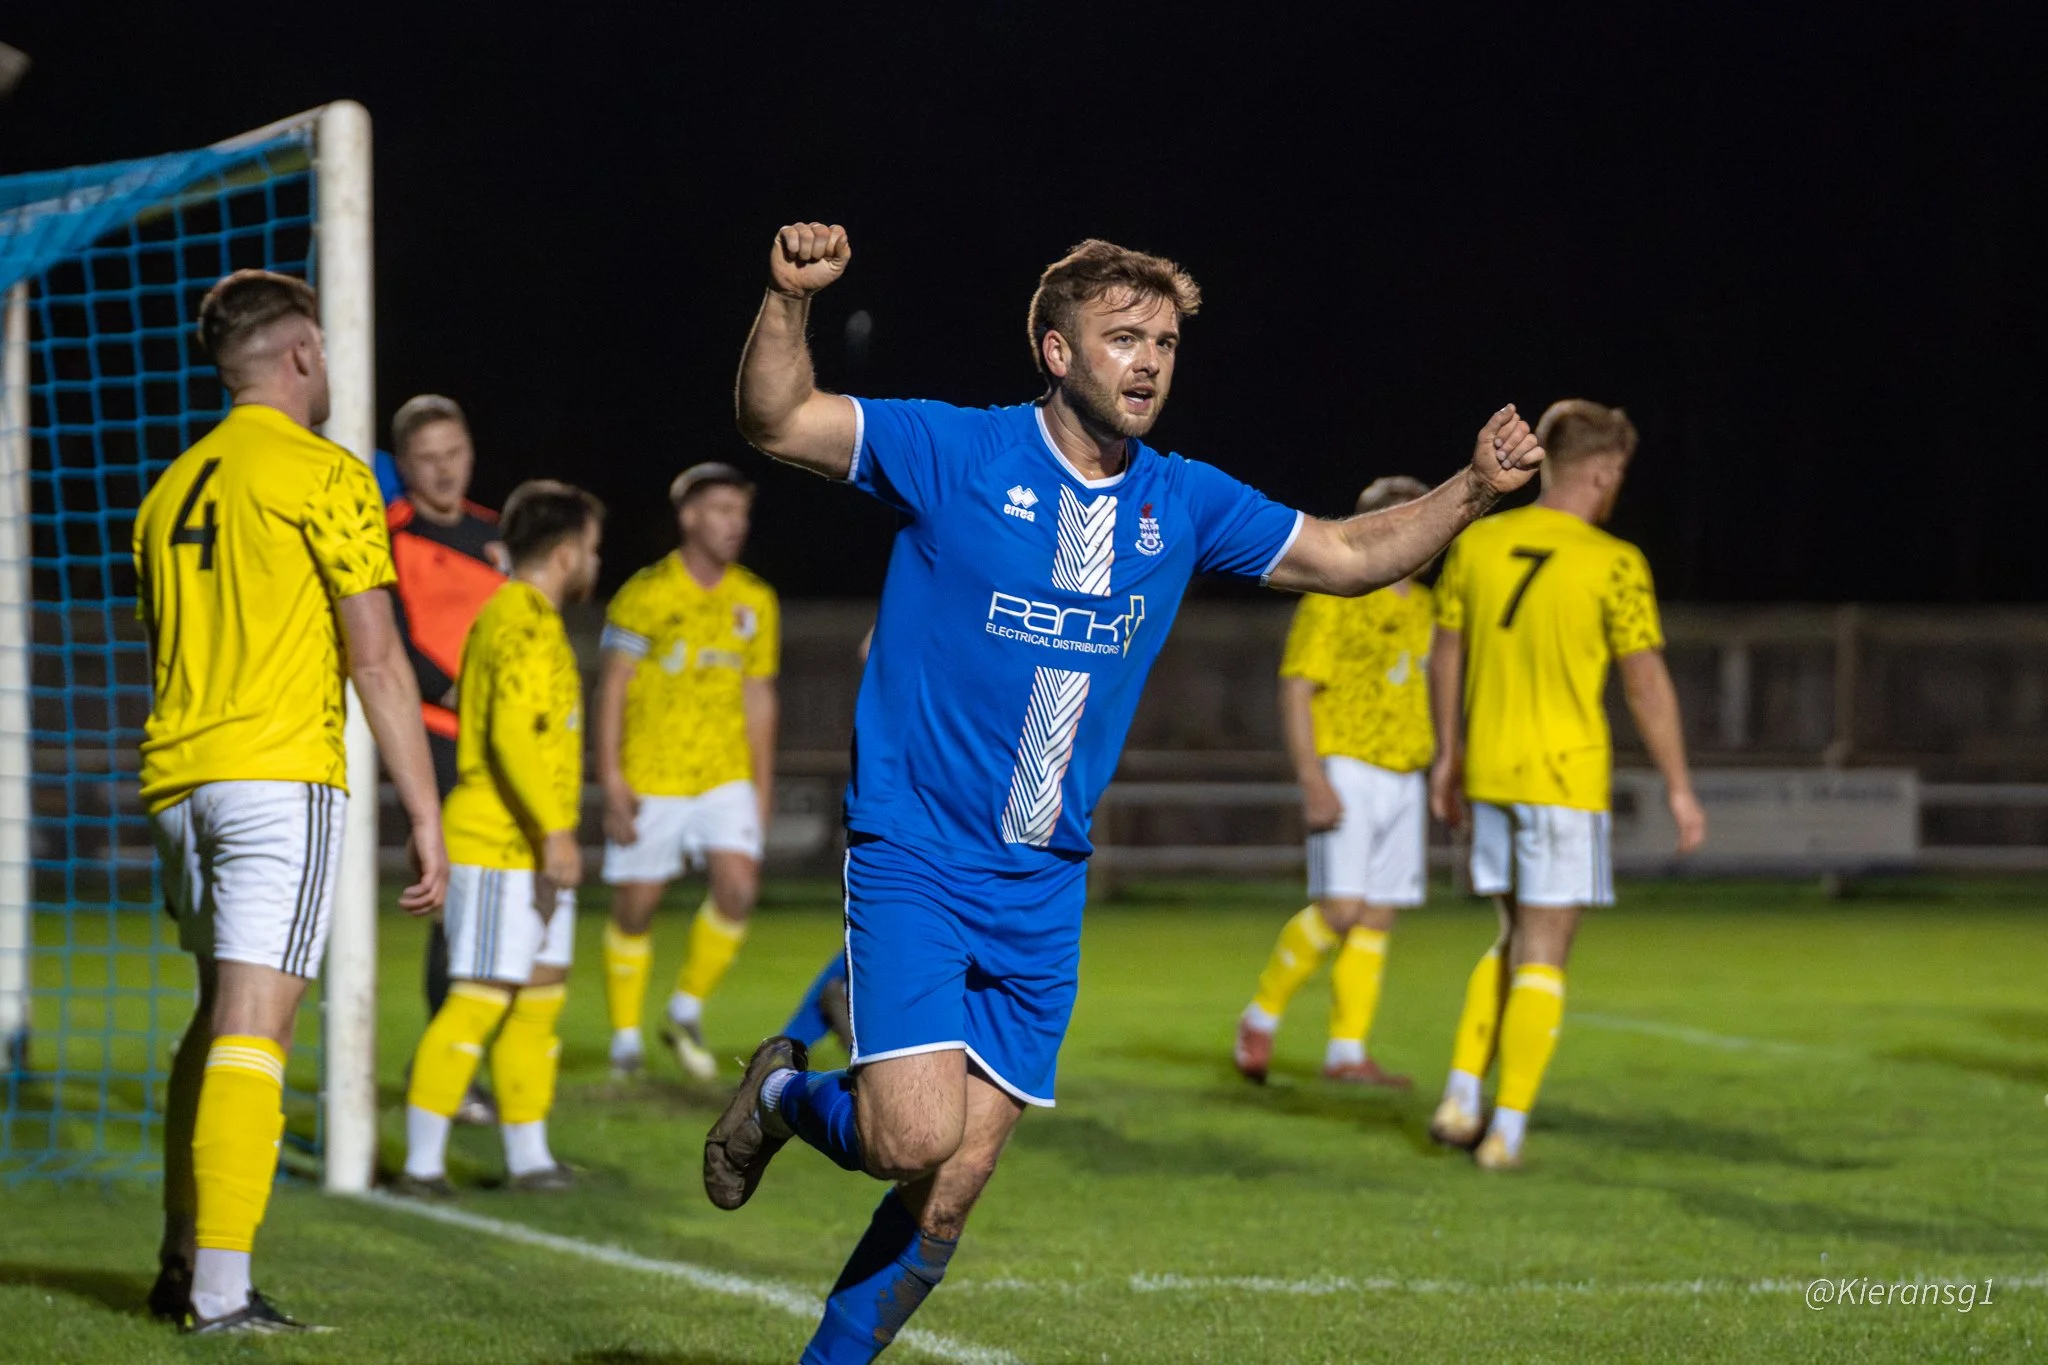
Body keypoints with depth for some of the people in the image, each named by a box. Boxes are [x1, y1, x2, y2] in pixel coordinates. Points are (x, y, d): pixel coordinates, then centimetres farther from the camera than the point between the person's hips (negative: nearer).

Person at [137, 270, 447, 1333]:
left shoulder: (172, 488, 18)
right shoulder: (325, 476, -3)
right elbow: (375, 660, -7)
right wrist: (425, 816, -5)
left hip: (177, 782, 7)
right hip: (280, 773, -7)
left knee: (220, 1015, 18)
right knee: (254, 1023, -10)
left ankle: (181, 1266, 17)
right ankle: (220, 1289, -15)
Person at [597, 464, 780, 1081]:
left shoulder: (755, 601, 7)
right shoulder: (645, 595, -7)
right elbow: (611, 688, -6)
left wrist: (762, 787, 13)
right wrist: (611, 781, -12)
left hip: (725, 775, 3)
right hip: (650, 778, -3)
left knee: (738, 885, -14)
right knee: (636, 907, 1)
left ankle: (687, 1012, 5)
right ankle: (626, 1038, 16)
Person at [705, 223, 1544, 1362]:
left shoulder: (1182, 503, 7)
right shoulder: (957, 454, -8)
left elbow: (1349, 556, 18)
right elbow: (776, 421, -15)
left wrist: (1475, 490, 4)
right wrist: (790, 301, -33)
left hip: (1044, 887, 5)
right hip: (914, 858, -5)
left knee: (954, 1190, 3)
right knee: (916, 1137, -20)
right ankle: (787, 1095, 13)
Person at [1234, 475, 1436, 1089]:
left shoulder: (1422, 607, 14)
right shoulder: (1333, 599, -7)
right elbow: (1295, 690, -11)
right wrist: (1313, 781, -20)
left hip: (1404, 778, 7)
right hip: (1346, 770, -7)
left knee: (1378, 918, 3)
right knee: (1340, 911, -15)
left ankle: (1346, 1054, 6)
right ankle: (1262, 1017, 3)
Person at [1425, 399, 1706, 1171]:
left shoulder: (1477, 544, 3)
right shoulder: (1614, 565, -11)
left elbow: (1445, 657, 11)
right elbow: (1647, 683, -10)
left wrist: (1448, 756, 22)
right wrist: (1678, 788, -3)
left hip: (1487, 774, 5)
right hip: (1566, 778, -5)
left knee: (1516, 940, 20)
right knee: (1542, 957, 1)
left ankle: (1461, 1097, 11)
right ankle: (1507, 1130, 0)